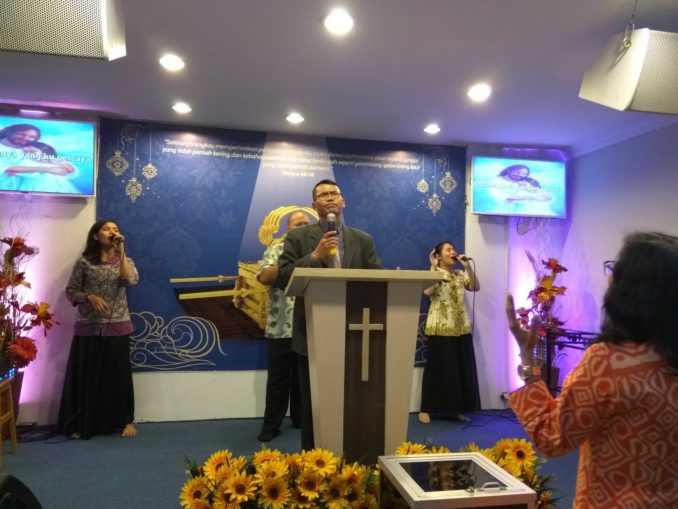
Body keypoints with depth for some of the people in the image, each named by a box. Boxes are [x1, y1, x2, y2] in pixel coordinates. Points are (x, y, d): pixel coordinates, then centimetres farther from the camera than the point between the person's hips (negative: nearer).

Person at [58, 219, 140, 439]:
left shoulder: (124, 260, 5)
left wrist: (120, 251, -17)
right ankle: (82, 423, 21)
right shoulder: (84, 262, 2)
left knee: (119, 374, 6)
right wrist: (90, 297, -15)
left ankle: (126, 420, 19)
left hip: (117, 327, 0)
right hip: (88, 327, 0)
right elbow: (71, 291, 3)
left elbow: (131, 280, -16)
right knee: (85, 375, 6)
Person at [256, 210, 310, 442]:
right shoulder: (277, 249, 3)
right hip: (282, 327, -3)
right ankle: (271, 425, 13)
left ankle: (301, 419, 27)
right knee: (278, 377, 4)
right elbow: (265, 277, -10)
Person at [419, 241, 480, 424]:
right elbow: (427, 291, -21)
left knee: (461, 368, 7)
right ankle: (427, 409, 9)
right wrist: (433, 267, -17)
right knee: (439, 368, -2)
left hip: (461, 327, 6)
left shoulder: (460, 274, 14)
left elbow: (476, 287, 2)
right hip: (441, 328, -5)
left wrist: (468, 266, -3)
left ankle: (456, 409, 18)